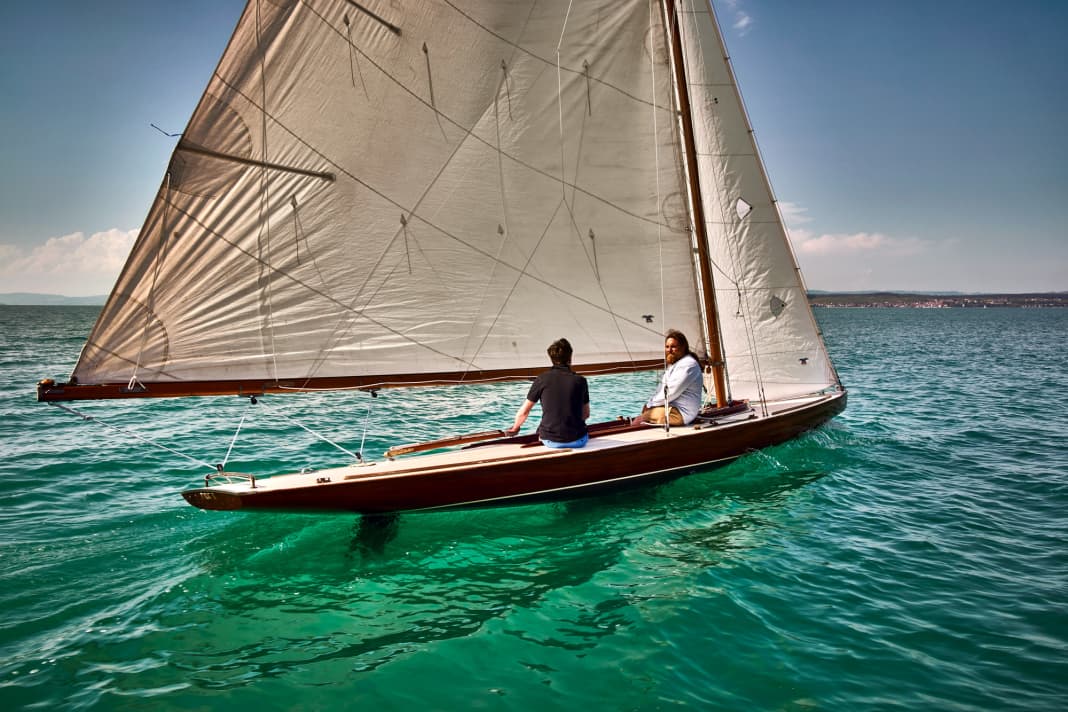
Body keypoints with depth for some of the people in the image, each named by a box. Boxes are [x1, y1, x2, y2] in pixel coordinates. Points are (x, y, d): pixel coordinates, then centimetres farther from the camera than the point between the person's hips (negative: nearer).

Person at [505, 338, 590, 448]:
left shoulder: (542, 379, -3)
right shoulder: (580, 381, -1)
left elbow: (524, 412, 3)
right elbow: (586, 414, 9)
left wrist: (515, 428, 22)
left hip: (550, 441, 0)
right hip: (577, 441, 0)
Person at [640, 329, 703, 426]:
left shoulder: (688, 365, -17)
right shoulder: (672, 364, 18)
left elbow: (671, 393, -22)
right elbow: (662, 389, 21)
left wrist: (649, 404, -12)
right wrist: (648, 403, 4)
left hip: (681, 413, -10)